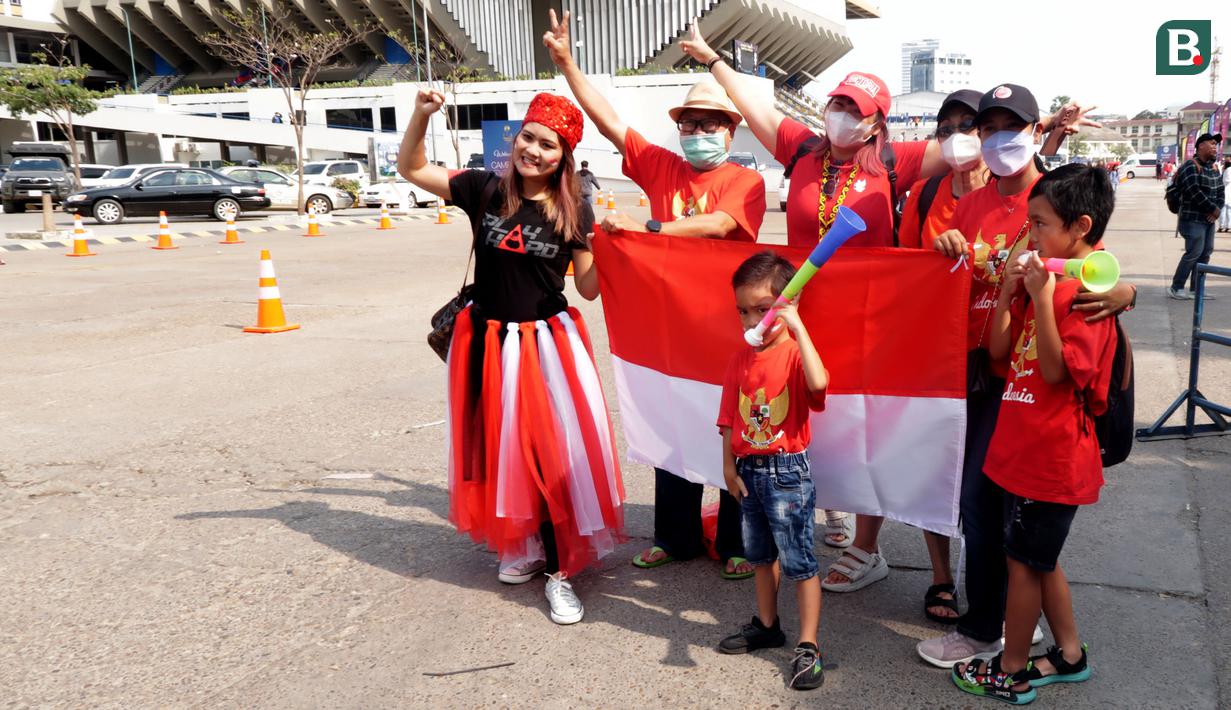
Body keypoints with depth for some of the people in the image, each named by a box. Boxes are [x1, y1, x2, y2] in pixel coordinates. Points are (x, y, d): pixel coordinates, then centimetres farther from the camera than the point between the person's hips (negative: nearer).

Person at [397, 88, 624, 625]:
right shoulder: (485, 191, -1)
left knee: (554, 454, -6)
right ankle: (523, 547, 33)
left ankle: (558, 570, 7)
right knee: (501, 448, 13)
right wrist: (422, 115, -9)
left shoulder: (574, 212, -4)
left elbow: (588, 287, -1)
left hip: (548, 342, -2)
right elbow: (410, 168, 6)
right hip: (489, 340, 2)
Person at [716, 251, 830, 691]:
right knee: (761, 555, 22)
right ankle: (767, 626, 40)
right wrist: (729, 467, 1)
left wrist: (797, 328, -33)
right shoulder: (740, 360, 3)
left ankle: (808, 647, 11)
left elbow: (818, 383, -36)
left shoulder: (796, 353, -13)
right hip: (749, 471, 6)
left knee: (799, 561, 1)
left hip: (787, 471, -6)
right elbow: (729, 420, 6)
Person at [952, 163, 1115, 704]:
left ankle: (1012, 672, 20)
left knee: (1023, 559, 4)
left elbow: (1057, 371, -23)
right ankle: (1069, 655, 36)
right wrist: (1009, 289, -3)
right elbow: (999, 349, 7)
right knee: (1039, 558, 20)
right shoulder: (1043, 277, 10)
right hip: (1025, 446, 9)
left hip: (1052, 454, -9)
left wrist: (1041, 297, -27)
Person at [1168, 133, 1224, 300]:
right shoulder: (1191, 167, -14)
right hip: (1193, 219, -9)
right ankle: (1175, 288, -3)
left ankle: (1195, 289, 13)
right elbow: (1195, 193, -22)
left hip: (1208, 219, 9)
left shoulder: (1214, 168, 13)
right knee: (1193, 253, -11)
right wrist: (1214, 209, -13)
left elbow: (1221, 191, 13)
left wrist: (1218, 209, -6)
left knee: (1205, 254, 7)